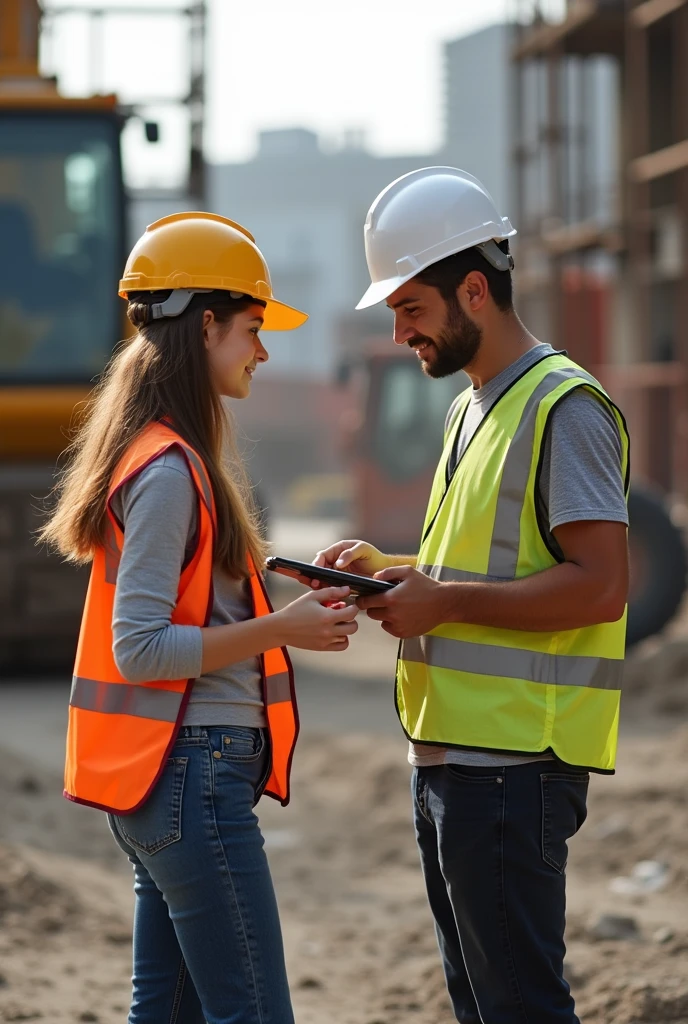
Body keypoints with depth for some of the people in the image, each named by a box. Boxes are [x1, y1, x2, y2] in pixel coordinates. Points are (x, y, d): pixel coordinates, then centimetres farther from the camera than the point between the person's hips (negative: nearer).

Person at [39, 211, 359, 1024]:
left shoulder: (171, 459, 15)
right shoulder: (169, 471, -15)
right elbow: (139, 649, -19)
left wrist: (285, 601, 7)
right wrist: (281, 630, -16)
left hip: (173, 773, 10)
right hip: (191, 769, -10)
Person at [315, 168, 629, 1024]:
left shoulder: (563, 407, -12)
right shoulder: (473, 408, 18)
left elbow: (599, 585, -20)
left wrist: (446, 602, -18)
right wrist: (390, 570, 10)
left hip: (514, 761, -10)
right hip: (448, 754, 10)